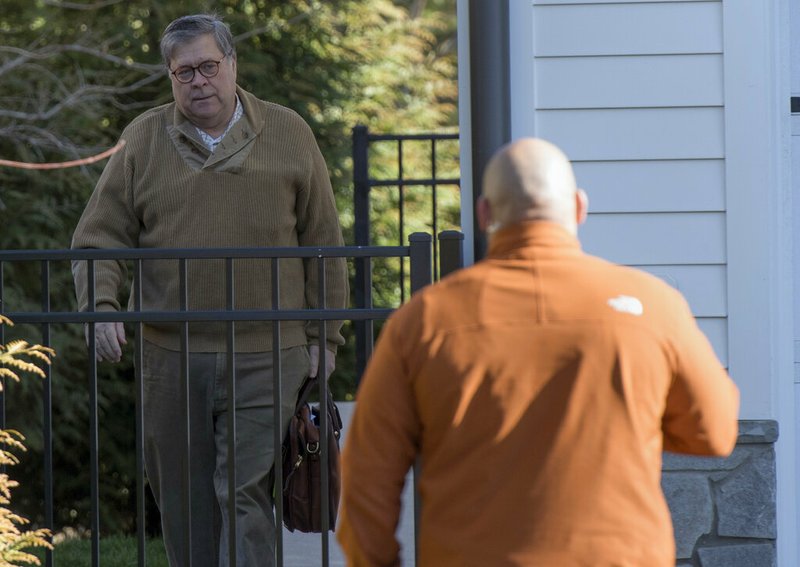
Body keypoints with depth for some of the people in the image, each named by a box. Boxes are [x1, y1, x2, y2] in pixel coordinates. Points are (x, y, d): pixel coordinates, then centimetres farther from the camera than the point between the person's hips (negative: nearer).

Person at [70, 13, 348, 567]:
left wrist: (324, 335, 6)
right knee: (184, 501, 7)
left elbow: (323, 245, 8)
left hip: (265, 355, -2)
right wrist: (102, 303, -11)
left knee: (245, 492, -10)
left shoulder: (288, 134, 6)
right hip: (171, 353, 2)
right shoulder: (145, 139, 7)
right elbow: (99, 236, 7)